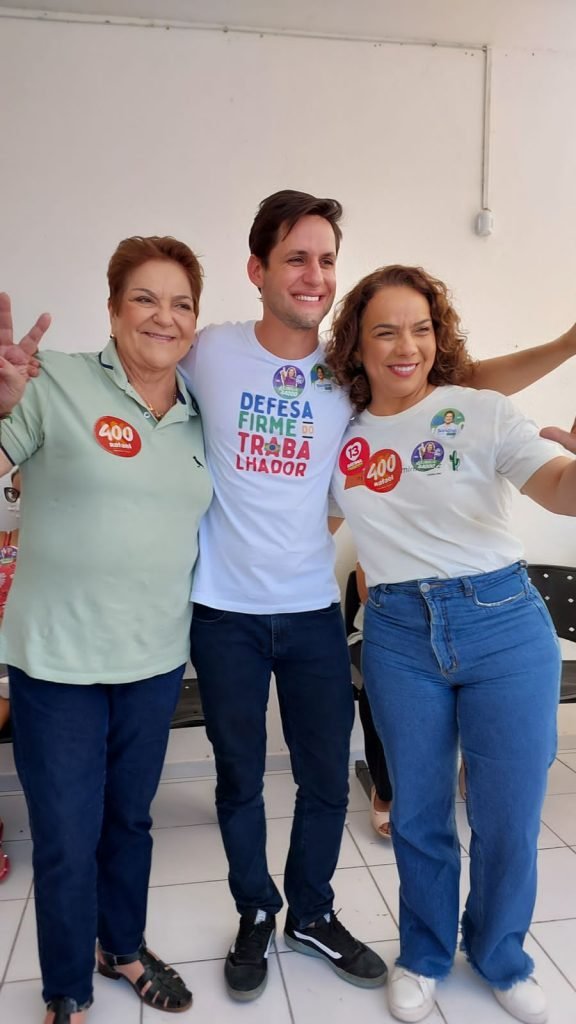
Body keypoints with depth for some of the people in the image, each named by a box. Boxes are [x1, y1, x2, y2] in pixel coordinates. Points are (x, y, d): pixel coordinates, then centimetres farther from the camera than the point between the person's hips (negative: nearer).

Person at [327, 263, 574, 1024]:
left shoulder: (481, 411, -4)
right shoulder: (340, 435, 5)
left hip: (504, 623, -1)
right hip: (398, 636, 2)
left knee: (509, 817, 10)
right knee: (418, 814, 15)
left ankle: (502, 959, 40)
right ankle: (424, 958, 42)